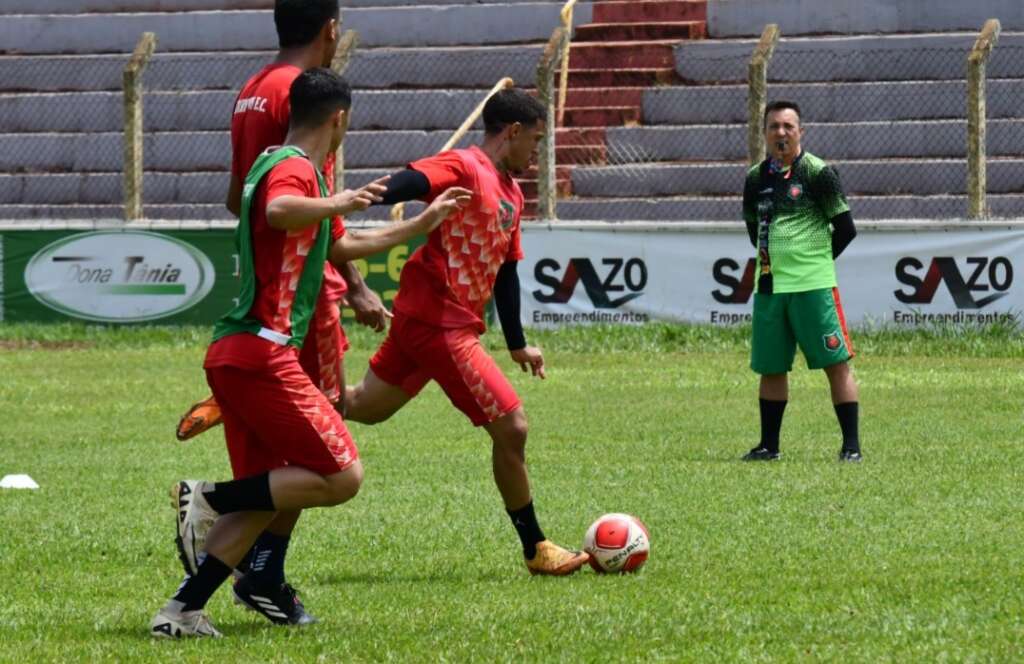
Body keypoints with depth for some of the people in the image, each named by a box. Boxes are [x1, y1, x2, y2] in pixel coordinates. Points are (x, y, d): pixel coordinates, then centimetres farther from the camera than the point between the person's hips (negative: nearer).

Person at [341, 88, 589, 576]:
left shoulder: (511, 193, 15)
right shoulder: (463, 168, -13)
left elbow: (505, 271, 23)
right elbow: (405, 184, -29)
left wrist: (517, 345, 26)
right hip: (438, 322, -10)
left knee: (365, 406, 20)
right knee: (511, 428, -7)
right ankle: (535, 551, 4)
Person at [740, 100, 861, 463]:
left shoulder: (818, 173, -5)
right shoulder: (756, 178, 11)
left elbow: (846, 229, -3)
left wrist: (816, 259, 5)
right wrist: (774, 258, 12)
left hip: (813, 285, -5)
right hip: (769, 284, 5)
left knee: (836, 362, -6)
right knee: (770, 366, 9)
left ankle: (851, 444, -4)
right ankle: (769, 445, 19)